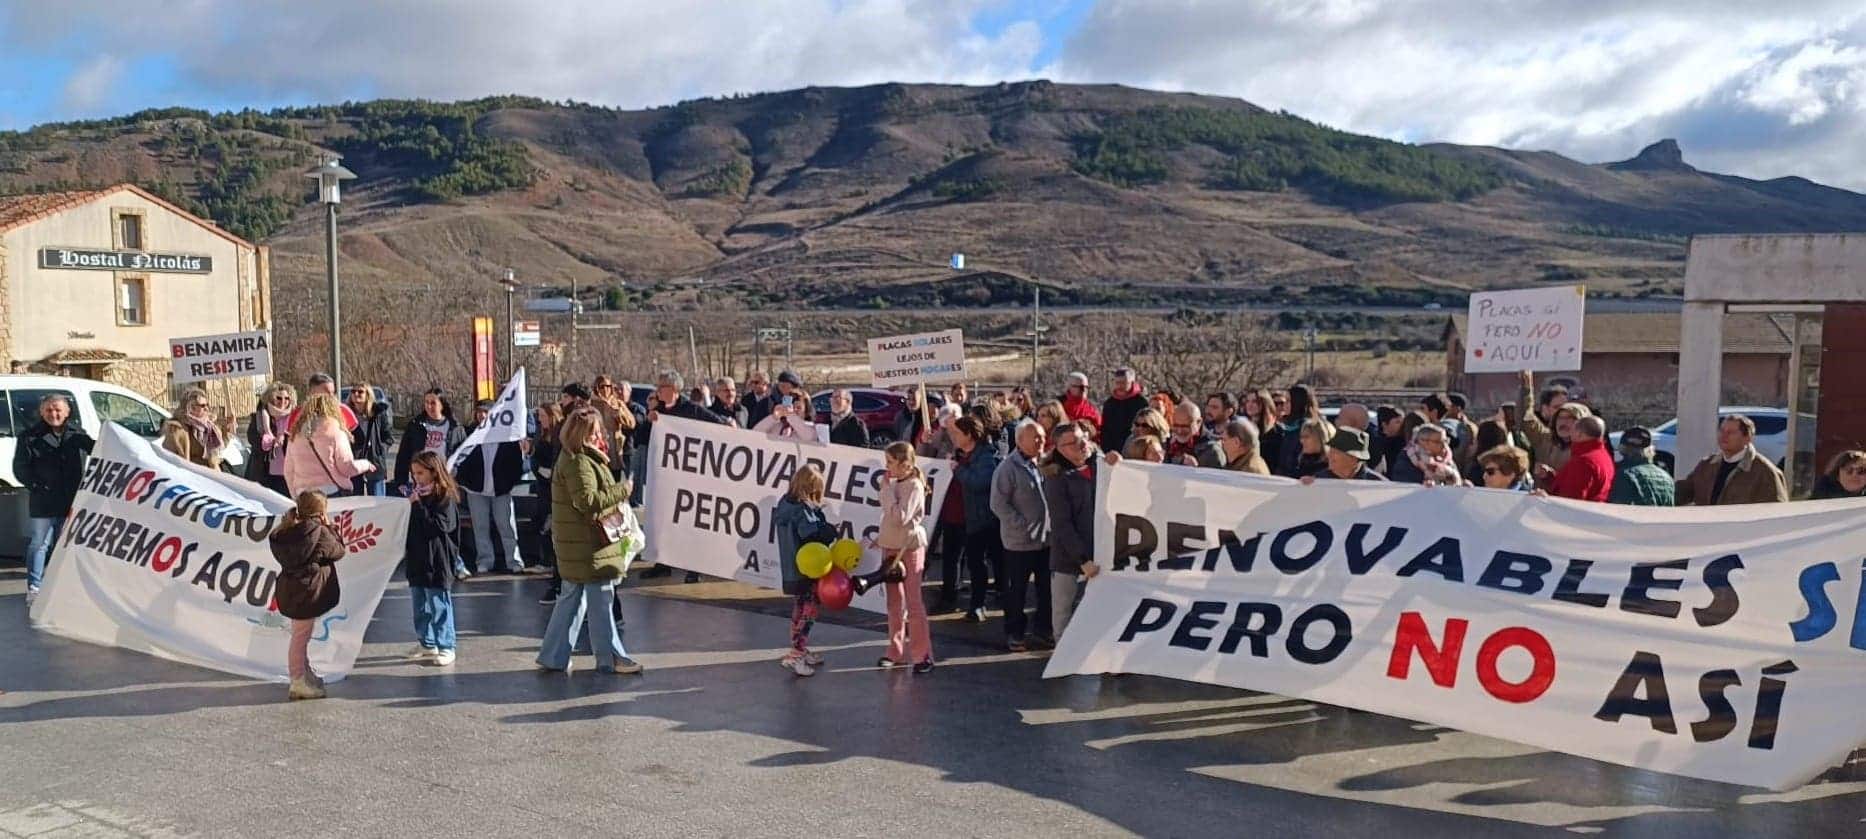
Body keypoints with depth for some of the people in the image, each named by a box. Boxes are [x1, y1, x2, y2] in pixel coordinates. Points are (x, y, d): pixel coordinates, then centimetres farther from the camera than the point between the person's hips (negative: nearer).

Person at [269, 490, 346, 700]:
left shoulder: (289, 531, 3)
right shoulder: (319, 532, -17)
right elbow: (338, 551, -6)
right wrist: (329, 527, 0)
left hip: (292, 590, 8)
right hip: (307, 591, -8)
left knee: (301, 636, 20)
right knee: (300, 637, -1)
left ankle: (306, 675, 34)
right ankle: (298, 683, 5)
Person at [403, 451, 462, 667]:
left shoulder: (446, 497, -12)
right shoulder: (417, 494, 11)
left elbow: (439, 525, -22)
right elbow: (409, 526, 17)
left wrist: (417, 505, -21)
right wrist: (407, 507, -1)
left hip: (438, 562, -8)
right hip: (417, 559, 8)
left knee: (439, 605, -2)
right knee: (419, 605, 15)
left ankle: (446, 647, 5)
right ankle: (426, 643, 28)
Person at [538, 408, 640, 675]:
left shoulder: (582, 459, 17)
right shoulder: (578, 463, -17)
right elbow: (588, 501, -24)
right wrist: (622, 490, -16)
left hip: (578, 541, 11)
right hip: (587, 543, -11)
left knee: (572, 598, 14)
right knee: (601, 598, -3)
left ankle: (552, 656, 18)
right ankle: (610, 658, 5)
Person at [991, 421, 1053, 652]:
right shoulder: (1008, 468, -13)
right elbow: (998, 504, -15)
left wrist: (1052, 525, 4)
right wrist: (1023, 526, -17)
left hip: (1046, 538, 6)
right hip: (1019, 541, -6)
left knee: (1047, 589, 13)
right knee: (1016, 590, 6)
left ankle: (1043, 630, 27)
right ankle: (1015, 634, 19)